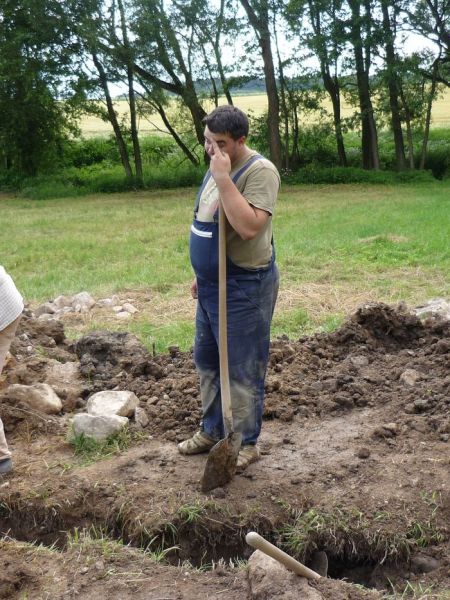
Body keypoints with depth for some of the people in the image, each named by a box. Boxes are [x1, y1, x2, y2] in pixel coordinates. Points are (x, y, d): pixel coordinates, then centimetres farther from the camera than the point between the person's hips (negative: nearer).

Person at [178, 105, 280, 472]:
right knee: (208, 362, 19)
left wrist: (223, 180, -30)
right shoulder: (219, 167, 10)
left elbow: (248, 226, -32)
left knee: (242, 370, 2)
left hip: (244, 288, -9)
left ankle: (246, 443, 17)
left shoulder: (259, 172, -19)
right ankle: (212, 430, 35)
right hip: (212, 285, 9)